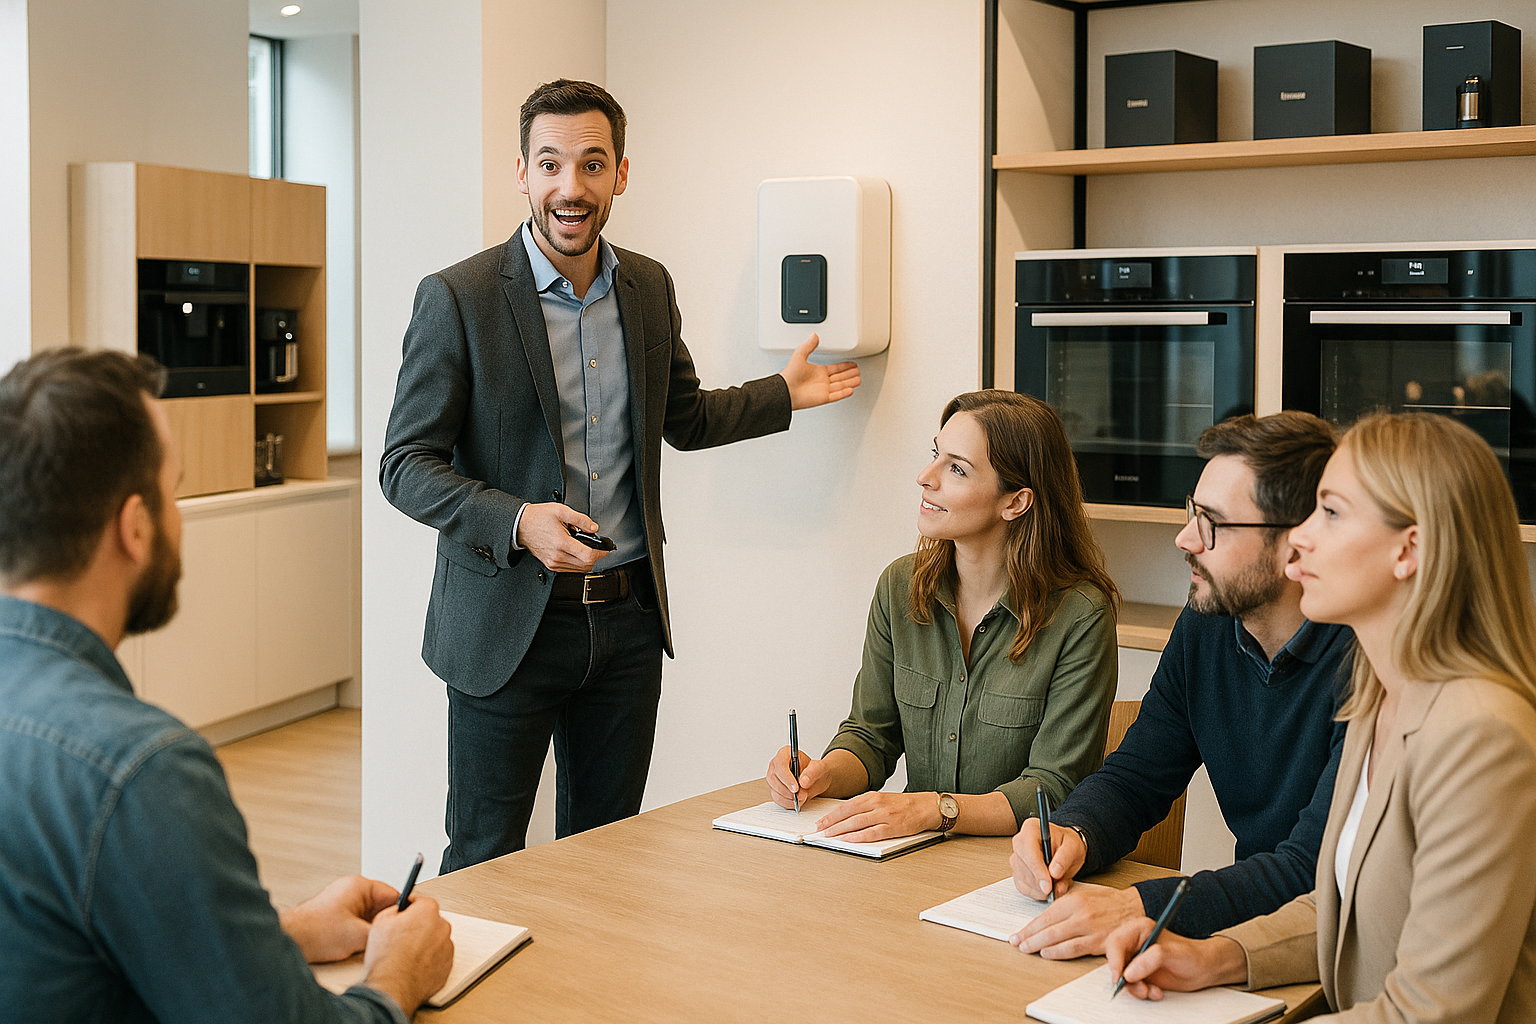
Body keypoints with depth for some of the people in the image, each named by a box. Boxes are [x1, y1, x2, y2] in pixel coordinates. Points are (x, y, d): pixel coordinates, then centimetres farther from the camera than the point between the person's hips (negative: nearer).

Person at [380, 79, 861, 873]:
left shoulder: (651, 288, 7)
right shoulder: (457, 299, -10)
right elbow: (406, 465, -12)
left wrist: (784, 393, 21)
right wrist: (518, 522, -26)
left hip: (627, 620, 5)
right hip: (510, 622, -4)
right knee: (483, 862, 5)